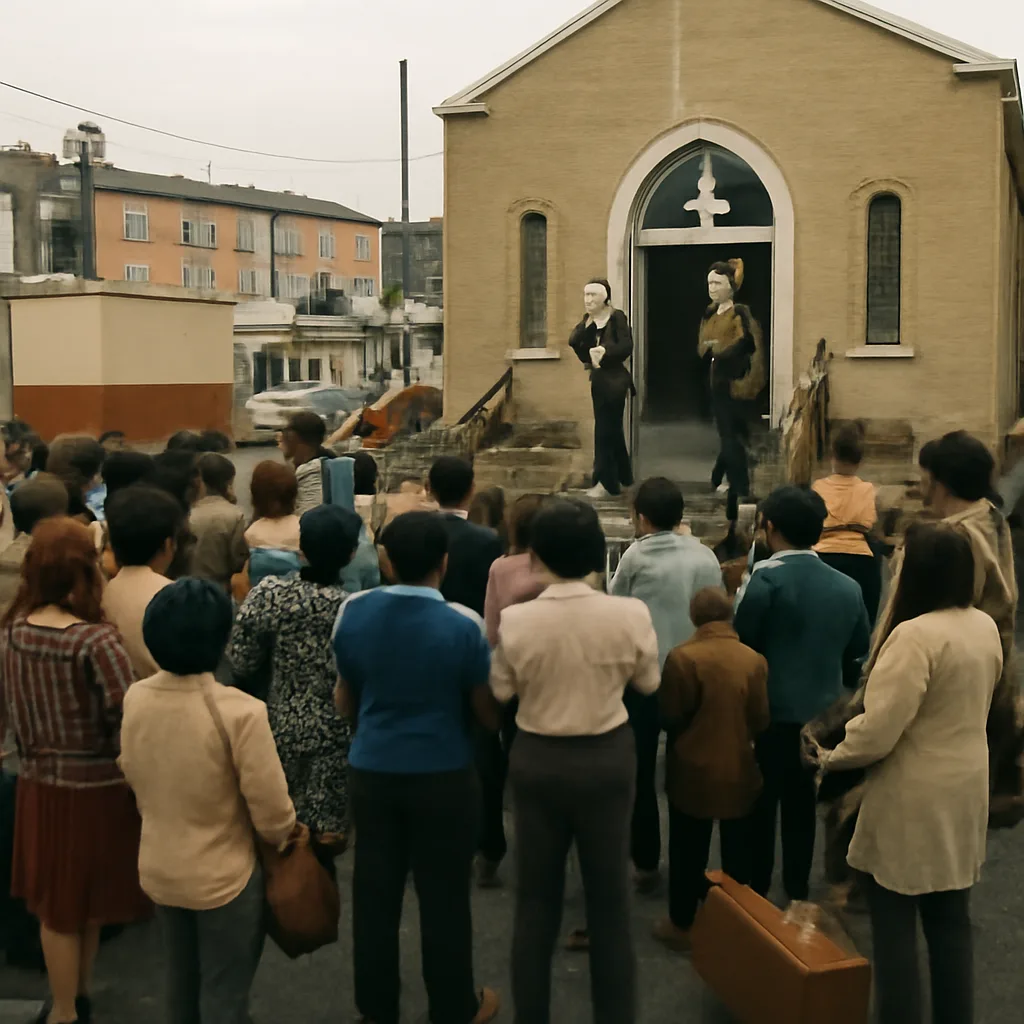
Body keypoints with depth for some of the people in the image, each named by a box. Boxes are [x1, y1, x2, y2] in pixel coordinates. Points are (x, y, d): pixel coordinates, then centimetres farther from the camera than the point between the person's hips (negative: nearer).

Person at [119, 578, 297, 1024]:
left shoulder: (135, 699, -11)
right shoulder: (239, 711, -29)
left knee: (180, 984, 25)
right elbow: (271, 808, -21)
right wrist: (282, 836, 2)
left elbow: (134, 778, 6)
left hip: (158, 869, 6)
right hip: (224, 876, -5)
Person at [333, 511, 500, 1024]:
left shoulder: (353, 613, -6)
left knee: (374, 891, 15)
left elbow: (345, 700, 8)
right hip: (444, 776, -3)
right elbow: (489, 713, -8)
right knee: (444, 896, 11)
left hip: (371, 771, 3)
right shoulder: (463, 625, -18)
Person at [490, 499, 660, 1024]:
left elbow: (502, 690, -2)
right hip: (607, 757, 0)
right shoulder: (630, 614, -16)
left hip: (536, 759, 0)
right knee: (609, 899, 14)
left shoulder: (514, 620, -16)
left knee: (536, 900, 15)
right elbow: (648, 682, 1)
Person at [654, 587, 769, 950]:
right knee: (737, 852, 15)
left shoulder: (682, 657, -15)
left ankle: (682, 924, 20)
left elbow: (669, 716, -9)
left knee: (689, 852, 11)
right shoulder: (754, 660, -7)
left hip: (693, 771, -2)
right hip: (739, 772, 2)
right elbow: (761, 720, -2)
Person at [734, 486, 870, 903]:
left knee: (760, 801, 10)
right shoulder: (848, 587, -1)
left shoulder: (768, 577, -17)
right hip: (821, 712, 5)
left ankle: (754, 889, 20)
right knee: (802, 801, 18)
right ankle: (797, 888, 29)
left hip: (770, 710, -4)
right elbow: (859, 654, 7)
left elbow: (742, 644, -14)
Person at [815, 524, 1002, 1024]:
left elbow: (877, 732, -25)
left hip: (914, 799, -8)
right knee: (951, 922, 17)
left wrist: (831, 758, -7)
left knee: (895, 927, 6)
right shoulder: (987, 627, 1)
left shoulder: (915, 635, -24)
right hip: (966, 790, 8)